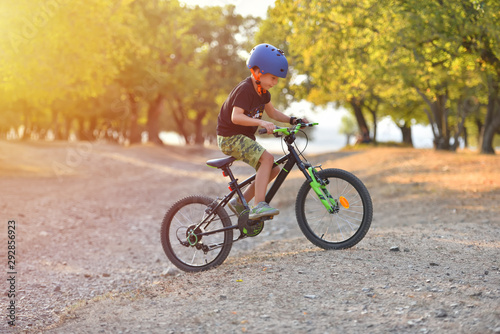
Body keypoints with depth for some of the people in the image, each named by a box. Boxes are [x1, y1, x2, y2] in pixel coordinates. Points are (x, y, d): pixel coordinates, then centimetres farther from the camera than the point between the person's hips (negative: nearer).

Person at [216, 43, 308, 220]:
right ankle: (259, 206, -31)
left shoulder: (262, 90, 7)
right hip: (230, 137, -9)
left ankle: (239, 202, 12)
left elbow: (272, 112, 16)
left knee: (274, 169, 4)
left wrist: (292, 120, 3)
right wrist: (261, 122, -46)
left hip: (245, 137, 9)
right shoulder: (245, 89, -22)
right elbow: (236, 116, -34)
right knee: (267, 158, -28)